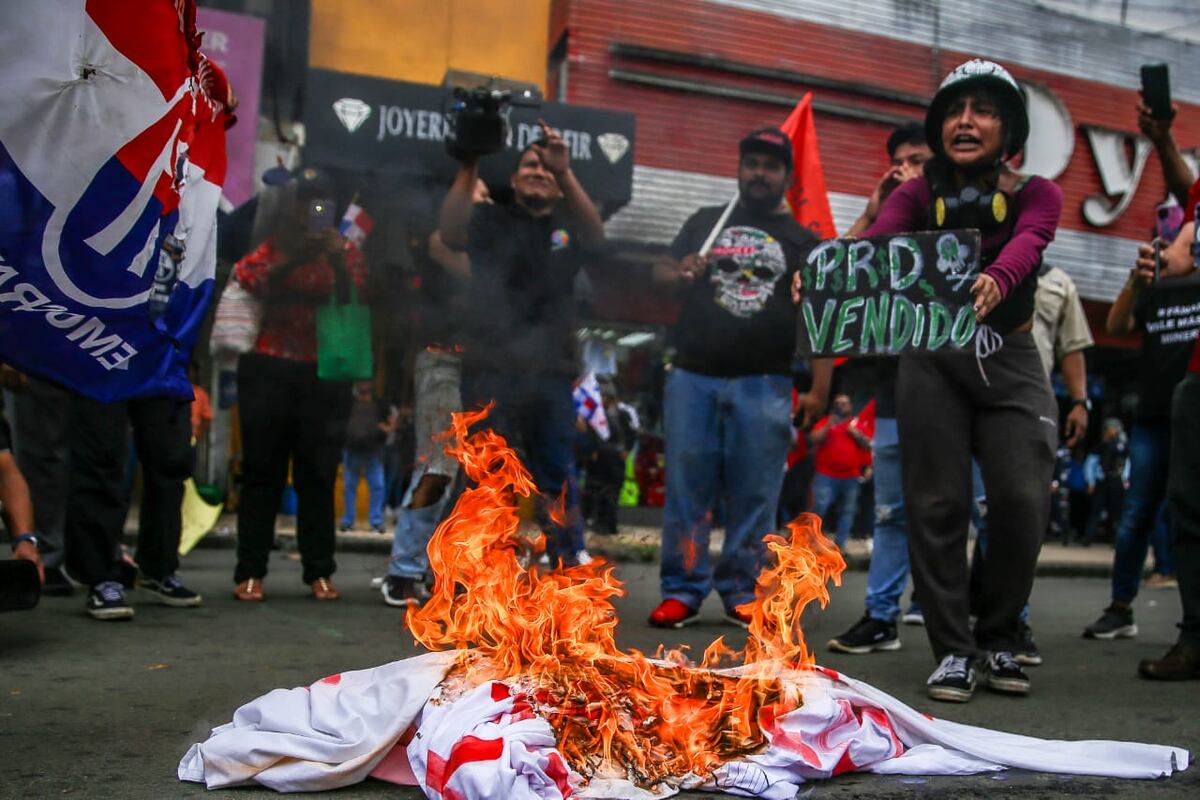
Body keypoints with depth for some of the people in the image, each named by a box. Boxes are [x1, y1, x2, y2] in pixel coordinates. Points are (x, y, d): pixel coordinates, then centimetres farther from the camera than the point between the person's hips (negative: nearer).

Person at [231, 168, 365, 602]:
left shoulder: (344, 249, 14)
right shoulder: (271, 243, 11)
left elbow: (357, 298, -1)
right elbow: (249, 280, -8)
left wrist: (338, 261, -14)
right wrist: (292, 260, -16)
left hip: (325, 372, 1)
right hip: (269, 369, -1)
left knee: (319, 473, 0)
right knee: (262, 470, -2)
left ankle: (319, 571, 6)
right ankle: (250, 571, 1)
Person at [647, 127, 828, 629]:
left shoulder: (803, 240, 12)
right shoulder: (705, 222, 16)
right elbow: (660, 270, 13)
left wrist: (820, 386, -5)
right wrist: (680, 274, -11)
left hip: (764, 385, -1)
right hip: (693, 377, 1)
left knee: (754, 494, 0)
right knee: (686, 489, 0)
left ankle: (740, 591, 9)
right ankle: (683, 590, 6)